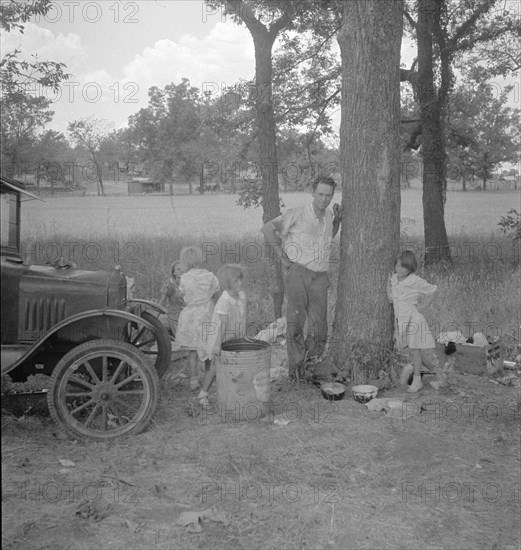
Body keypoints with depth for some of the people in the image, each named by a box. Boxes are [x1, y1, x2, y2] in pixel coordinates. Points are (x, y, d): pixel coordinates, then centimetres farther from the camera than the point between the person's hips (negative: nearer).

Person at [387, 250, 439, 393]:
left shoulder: (415, 281, -15)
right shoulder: (394, 278, 3)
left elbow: (432, 290, -3)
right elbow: (390, 299, 7)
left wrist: (423, 306, -2)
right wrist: (388, 283, 0)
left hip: (412, 317, -6)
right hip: (399, 317, 6)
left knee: (414, 348, 1)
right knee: (406, 349, 12)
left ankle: (417, 380, 11)